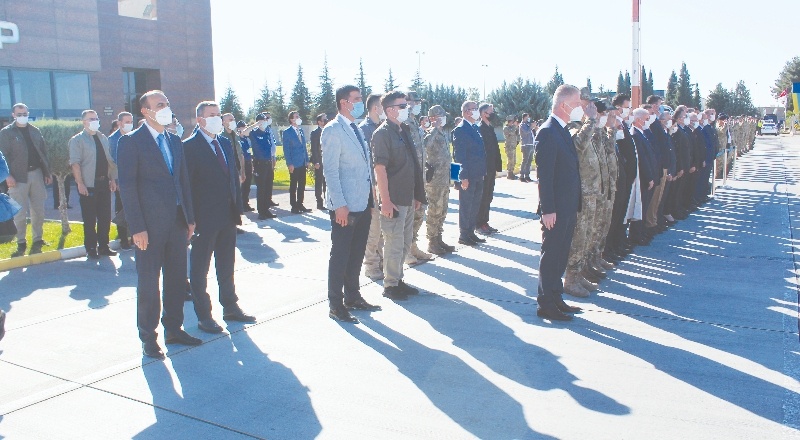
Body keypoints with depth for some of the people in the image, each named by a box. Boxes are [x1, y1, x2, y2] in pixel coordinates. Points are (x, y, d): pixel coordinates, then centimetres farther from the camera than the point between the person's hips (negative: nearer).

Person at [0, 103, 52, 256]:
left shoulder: (35, 131, 13)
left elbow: (43, 152, 14)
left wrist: (48, 172, 10)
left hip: (37, 174, 4)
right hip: (18, 177, -4)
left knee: (38, 210, 8)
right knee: (20, 212, 0)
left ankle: (38, 240, 18)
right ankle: (21, 243, 8)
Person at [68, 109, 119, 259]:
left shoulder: (103, 138, 15)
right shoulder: (77, 140, -3)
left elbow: (110, 160, 16)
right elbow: (75, 163, -11)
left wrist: (112, 179, 9)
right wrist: (80, 183, -18)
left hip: (104, 183, 6)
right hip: (88, 185, -5)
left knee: (105, 218, 9)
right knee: (90, 219, 1)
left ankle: (103, 246, 20)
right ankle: (91, 248, 10)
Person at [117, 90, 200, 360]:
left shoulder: (175, 141, 14)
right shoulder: (131, 142, -6)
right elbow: (127, 186, -11)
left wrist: (189, 218, 11)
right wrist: (137, 227, -15)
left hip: (177, 221, 6)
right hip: (150, 224, -6)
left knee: (177, 279, 12)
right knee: (148, 282, 3)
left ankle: (173, 329, 25)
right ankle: (148, 337, 15)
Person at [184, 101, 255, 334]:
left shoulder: (226, 143, 11)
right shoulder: (190, 146, -9)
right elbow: (186, 184, -12)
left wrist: (238, 208, 8)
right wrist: (191, 217, -15)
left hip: (228, 217, 7)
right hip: (205, 219, -6)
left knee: (227, 266, 17)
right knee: (200, 269, 7)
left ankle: (230, 307, 30)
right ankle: (203, 315, 16)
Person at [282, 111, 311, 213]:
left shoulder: (301, 130, 13)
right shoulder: (287, 132, -6)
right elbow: (286, 149, -9)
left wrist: (307, 160, 12)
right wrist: (289, 164, -14)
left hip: (303, 163, 6)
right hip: (294, 164, -6)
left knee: (302, 185, 10)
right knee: (293, 186, 1)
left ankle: (300, 204, 20)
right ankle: (294, 207, 8)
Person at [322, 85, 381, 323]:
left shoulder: (357, 130, 15)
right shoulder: (333, 130, -11)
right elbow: (330, 170, -16)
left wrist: (372, 199, 15)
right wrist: (340, 205, -21)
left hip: (363, 204, 8)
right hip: (344, 206, -8)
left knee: (357, 254, 16)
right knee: (340, 255, 1)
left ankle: (352, 296, 29)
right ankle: (336, 305, 11)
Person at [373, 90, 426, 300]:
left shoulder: (405, 131, 13)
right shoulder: (383, 133, -13)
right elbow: (380, 169, -18)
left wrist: (417, 195, 16)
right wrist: (385, 201, -22)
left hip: (408, 199, 9)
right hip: (393, 200, -9)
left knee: (405, 243, 16)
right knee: (394, 244, 0)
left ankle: (398, 280, 29)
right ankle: (390, 285, 13)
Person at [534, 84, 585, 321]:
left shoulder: (563, 132, 15)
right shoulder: (547, 133, -16)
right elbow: (544, 175, -20)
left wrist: (574, 206, 18)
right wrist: (547, 209, -22)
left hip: (568, 208, 9)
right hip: (555, 209, -9)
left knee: (560, 255, 15)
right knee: (551, 255, -1)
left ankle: (555, 298, 26)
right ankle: (545, 304, 9)